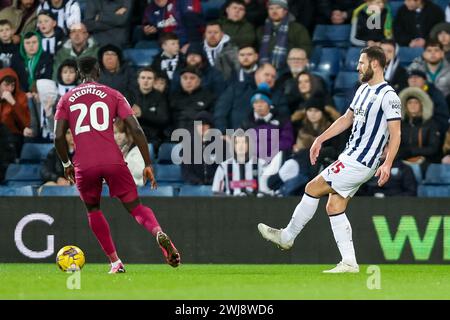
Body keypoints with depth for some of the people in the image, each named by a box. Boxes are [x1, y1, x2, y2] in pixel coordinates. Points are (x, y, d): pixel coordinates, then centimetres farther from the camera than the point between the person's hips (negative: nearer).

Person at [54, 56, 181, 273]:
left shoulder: (67, 99, 13)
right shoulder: (113, 95, 10)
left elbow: (58, 137, 4)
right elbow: (136, 130, 1)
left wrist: (66, 164, 20)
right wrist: (148, 165, 5)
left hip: (84, 166, 0)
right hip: (113, 161, 0)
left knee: (93, 210, 22)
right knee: (135, 207, 8)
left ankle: (115, 262, 11)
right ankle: (158, 232, -26)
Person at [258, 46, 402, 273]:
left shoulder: (388, 96, -14)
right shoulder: (363, 89, 15)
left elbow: (395, 133, -17)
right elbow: (347, 118, 26)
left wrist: (387, 164, -27)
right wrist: (320, 139, 23)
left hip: (359, 162, -9)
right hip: (350, 157, 9)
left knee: (313, 188, -5)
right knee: (334, 207, 7)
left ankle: (287, 236, 9)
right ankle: (349, 263, 7)